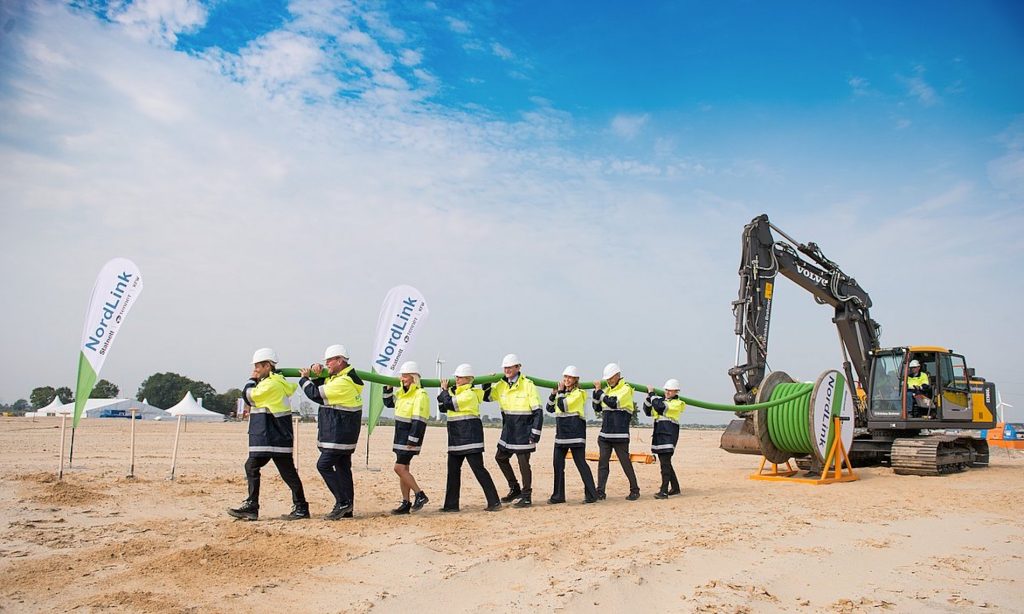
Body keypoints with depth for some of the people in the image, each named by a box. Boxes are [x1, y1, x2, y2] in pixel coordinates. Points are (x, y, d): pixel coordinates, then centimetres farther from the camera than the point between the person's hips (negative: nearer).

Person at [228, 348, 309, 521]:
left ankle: (301, 508, 3)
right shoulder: (279, 381, 15)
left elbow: (249, 395, -11)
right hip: (265, 437, 10)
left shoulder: (271, 384, -16)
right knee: (251, 467, 9)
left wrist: (252, 380, 5)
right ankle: (250, 507, 12)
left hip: (274, 437, -10)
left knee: (287, 471, -4)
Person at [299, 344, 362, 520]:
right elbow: (321, 387, 23)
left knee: (324, 465, -10)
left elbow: (316, 394, -16)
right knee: (343, 468, 11)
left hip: (339, 433, -10)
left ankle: (343, 502, -9)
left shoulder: (344, 382, -19)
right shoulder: (337, 377, 14)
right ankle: (347, 509, 15)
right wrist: (317, 374, 3)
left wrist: (304, 379, -1)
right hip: (344, 433, 10)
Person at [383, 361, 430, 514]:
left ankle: (420, 495, -4)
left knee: (399, 468, -12)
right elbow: (389, 402, 28)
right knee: (403, 469, 9)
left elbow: (419, 421, -21)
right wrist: (388, 388, 13)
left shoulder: (420, 395, -16)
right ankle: (406, 503, 14)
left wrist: (412, 440, -24)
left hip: (410, 437, -9)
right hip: (401, 436, 9)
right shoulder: (402, 393, 12)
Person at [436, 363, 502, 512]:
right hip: (456, 439, 9)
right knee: (453, 470, 10)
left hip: (470, 437, -9)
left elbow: (450, 403, -19)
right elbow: (443, 408, 20)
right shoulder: (455, 392, 17)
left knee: (478, 469, -9)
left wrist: (444, 390, -3)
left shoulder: (470, 394, -12)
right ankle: (451, 504, 16)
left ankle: (494, 502, -5)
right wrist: (444, 392, 7)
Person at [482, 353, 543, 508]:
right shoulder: (501, 385, 5)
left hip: (523, 432, -7)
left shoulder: (528, 385, -13)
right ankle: (515, 489, 30)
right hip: (508, 430, 7)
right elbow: (486, 397, 18)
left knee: (523, 463, -2)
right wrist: (487, 384, 1)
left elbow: (538, 412, -13)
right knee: (500, 457, 15)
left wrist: (535, 434, -15)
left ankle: (526, 496, 11)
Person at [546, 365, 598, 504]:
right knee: (558, 464, 6)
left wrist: (560, 392, -8)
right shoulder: (562, 393, 15)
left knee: (581, 463, -5)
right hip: (561, 434, 7)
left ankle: (591, 494, 3)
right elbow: (550, 409, 13)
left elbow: (564, 406, -19)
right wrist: (553, 394, 3)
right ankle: (558, 495, 13)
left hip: (575, 434, -7)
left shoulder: (578, 393, -8)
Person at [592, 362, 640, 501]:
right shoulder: (607, 390, 13)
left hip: (620, 435, -6)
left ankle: (635, 490, 16)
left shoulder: (626, 389, -6)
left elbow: (614, 403, -20)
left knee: (625, 463, 2)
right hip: (605, 433, 6)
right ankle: (600, 492, 3)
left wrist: (599, 391, -13)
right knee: (602, 462, 1)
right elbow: (597, 409, 15)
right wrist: (596, 392, 2)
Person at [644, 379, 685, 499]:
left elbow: (660, 407, -21)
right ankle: (675, 488, 26)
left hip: (669, 435, -8)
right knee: (665, 463, 14)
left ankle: (664, 491, -14)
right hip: (659, 434, 8)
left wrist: (652, 394, -11)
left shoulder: (677, 403, -6)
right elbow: (648, 411, 15)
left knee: (665, 463, -13)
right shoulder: (661, 400, 17)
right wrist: (649, 396, 3)